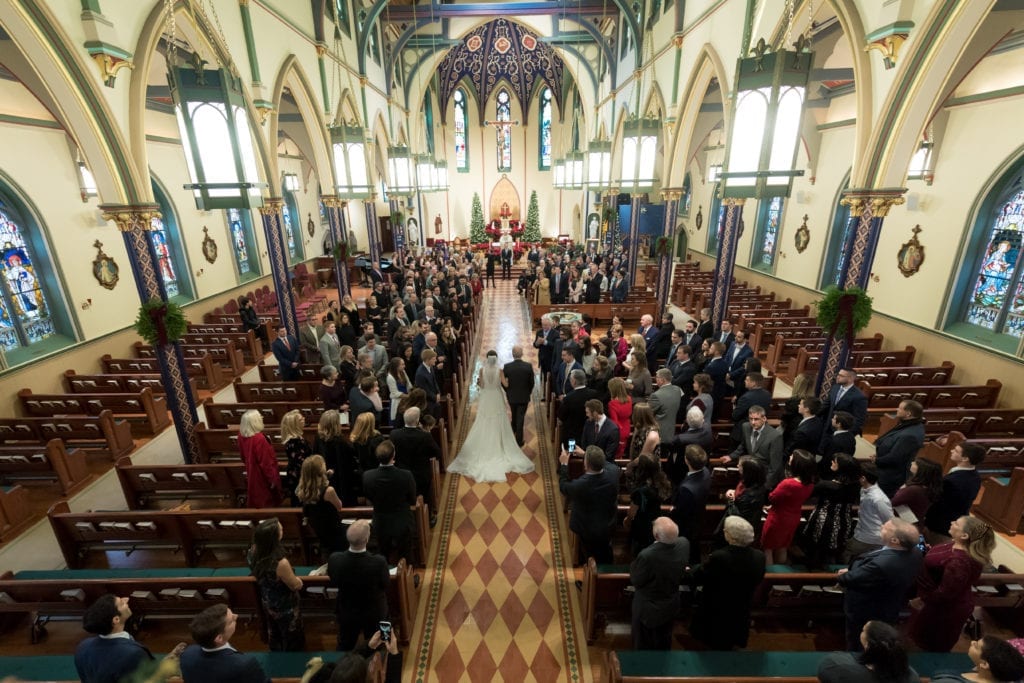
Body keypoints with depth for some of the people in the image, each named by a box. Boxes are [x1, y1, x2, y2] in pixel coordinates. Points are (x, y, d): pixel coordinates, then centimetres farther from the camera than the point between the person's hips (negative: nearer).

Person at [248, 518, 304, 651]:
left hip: (267, 603, 6)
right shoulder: (280, 563, -44)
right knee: (291, 640, 24)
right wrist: (294, 577, -6)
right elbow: (297, 585, -23)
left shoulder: (254, 552, -23)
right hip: (285, 607, -6)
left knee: (274, 634, 33)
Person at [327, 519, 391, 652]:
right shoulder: (379, 562, -37)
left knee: (344, 648, 29)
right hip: (374, 613, -2)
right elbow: (386, 585, -17)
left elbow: (334, 582, -8)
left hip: (346, 612, 2)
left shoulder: (334, 559, -30)